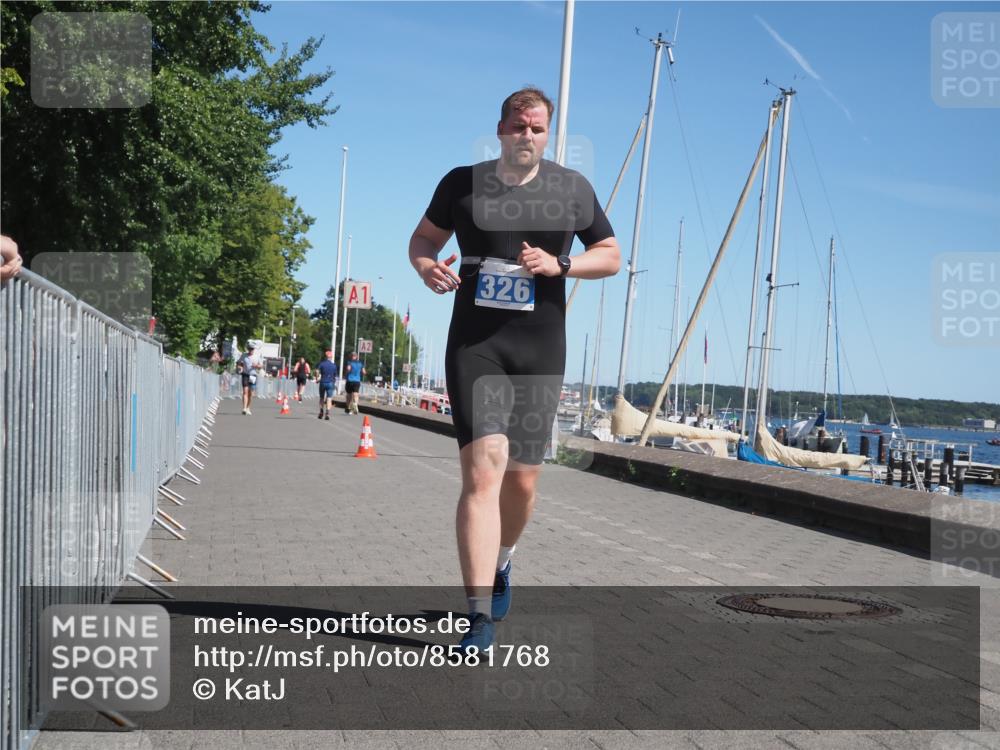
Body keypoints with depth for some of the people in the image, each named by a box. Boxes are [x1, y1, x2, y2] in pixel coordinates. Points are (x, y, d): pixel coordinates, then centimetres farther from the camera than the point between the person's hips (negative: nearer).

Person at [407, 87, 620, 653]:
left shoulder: (573, 188, 6)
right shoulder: (462, 183, 5)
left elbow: (612, 256, 11)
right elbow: (423, 239, 17)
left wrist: (559, 264, -9)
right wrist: (427, 267, -7)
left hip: (540, 350, 2)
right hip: (475, 345, -2)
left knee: (522, 480, 9)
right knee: (483, 470, -17)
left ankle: (501, 563, 41)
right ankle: (481, 615, -17)